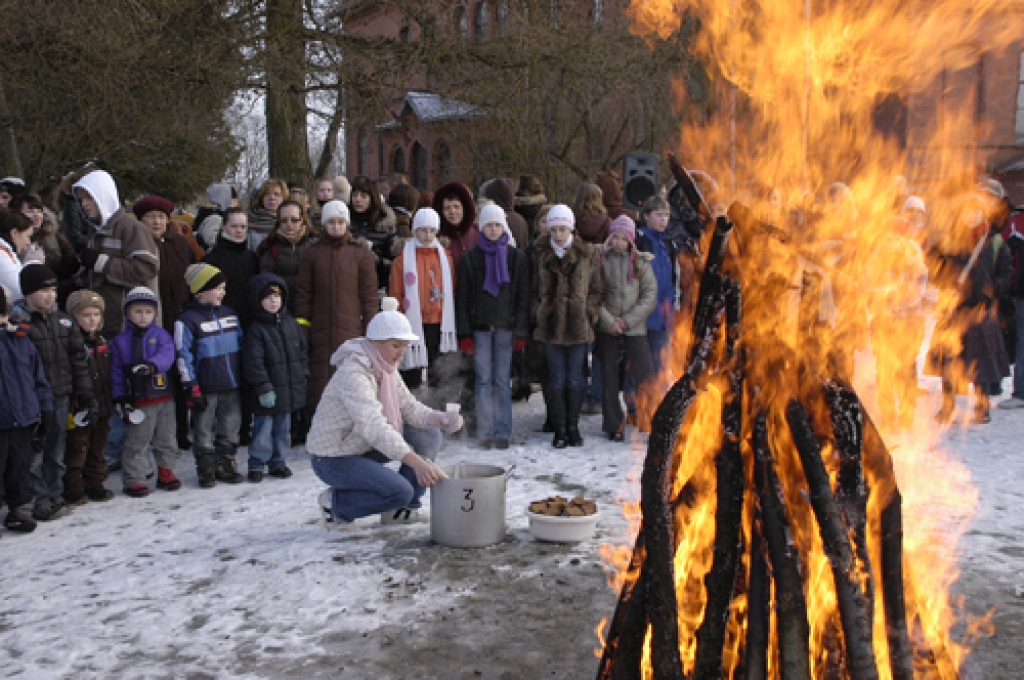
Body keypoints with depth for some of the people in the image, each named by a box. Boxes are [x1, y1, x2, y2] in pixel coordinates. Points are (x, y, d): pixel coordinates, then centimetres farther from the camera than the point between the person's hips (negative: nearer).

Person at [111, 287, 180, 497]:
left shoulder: (161, 335, 5)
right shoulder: (121, 341, 5)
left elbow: (167, 355, -14)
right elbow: (116, 372, 5)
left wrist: (151, 365, -34)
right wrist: (119, 399, -2)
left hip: (164, 396, 1)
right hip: (139, 401, -1)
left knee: (167, 439, 12)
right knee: (137, 442, 0)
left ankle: (166, 472, 27)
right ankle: (134, 479, 9)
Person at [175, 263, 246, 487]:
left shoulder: (230, 314, 9)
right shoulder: (188, 320, -9)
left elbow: (241, 346, 17)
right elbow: (184, 356, -10)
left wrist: (243, 377, 14)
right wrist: (191, 388, -13)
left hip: (232, 386, 5)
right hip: (205, 389, -5)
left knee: (230, 428, 12)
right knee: (204, 431, 6)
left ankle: (225, 464, 25)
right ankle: (206, 470, 18)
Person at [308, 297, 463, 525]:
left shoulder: (387, 369, 3)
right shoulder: (353, 373, -27)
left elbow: (410, 408, 2)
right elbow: (373, 427, -40)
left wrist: (442, 418, -20)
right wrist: (415, 461, -49)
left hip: (365, 447, 9)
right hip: (333, 459, -9)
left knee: (430, 436, -3)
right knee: (401, 490, -25)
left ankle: (403, 509, 5)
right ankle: (335, 501, -2)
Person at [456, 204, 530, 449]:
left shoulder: (517, 258, 7)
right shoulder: (470, 259, 8)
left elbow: (523, 298, 5)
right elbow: (462, 299, 5)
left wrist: (521, 332, -3)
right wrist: (465, 334, -3)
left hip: (506, 328, 0)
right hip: (480, 328, 0)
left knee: (503, 381, 1)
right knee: (484, 380, -1)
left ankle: (503, 432, 7)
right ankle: (485, 433, 4)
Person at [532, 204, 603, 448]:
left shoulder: (587, 254, 3)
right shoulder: (541, 254, 6)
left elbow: (597, 289, 7)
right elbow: (535, 289, 13)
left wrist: (588, 313, -2)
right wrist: (537, 314, 4)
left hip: (578, 326, -1)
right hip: (551, 325, 1)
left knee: (575, 379, 4)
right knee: (557, 379, 2)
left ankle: (573, 426, 18)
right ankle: (560, 428, 12)